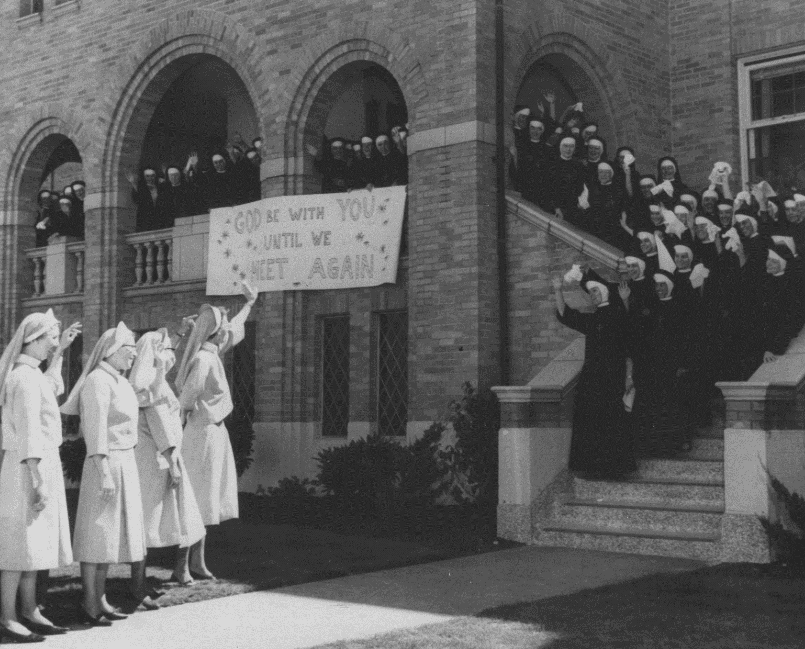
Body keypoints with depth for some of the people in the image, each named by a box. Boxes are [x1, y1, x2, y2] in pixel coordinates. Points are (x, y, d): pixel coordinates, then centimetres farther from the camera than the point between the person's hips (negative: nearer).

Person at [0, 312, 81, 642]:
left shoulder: (31, 374, 14)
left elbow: (53, 388, 38)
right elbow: (29, 433, -20)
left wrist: (59, 353, 31)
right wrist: (38, 481, -21)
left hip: (43, 464, 10)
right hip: (29, 467, -10)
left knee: (34, 543, 13)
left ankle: (29, 612, 20)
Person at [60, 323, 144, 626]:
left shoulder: (120, 381, 14)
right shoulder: (98, 381, -14)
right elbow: (95, 431, -19)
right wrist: (104, 473, -22)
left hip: (125, 464, 10)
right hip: (107, 464, -10)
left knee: (110, 533, 13)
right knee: (97, 533, -3)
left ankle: (101, 599, 20)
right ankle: (89, 605, 4)